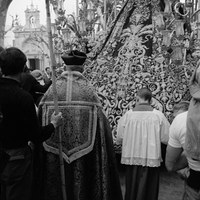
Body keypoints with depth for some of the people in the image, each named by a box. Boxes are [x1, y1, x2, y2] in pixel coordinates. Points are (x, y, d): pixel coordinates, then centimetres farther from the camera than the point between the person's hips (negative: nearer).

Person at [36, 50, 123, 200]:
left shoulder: (51, 90, -5)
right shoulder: (88, 90, -9)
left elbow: (40, 123, -1)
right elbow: (102, 124, -10)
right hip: (83, 155, -1)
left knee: (57, 186, 18)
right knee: (82, 183, 15)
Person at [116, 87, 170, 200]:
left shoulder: (127, 115, -6)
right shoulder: (158, 115, -8)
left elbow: (119, 140, -3)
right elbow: (167, 139, -5)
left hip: (131, 159, 1)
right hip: (151, 160, -1)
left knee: (131, 190, 18)